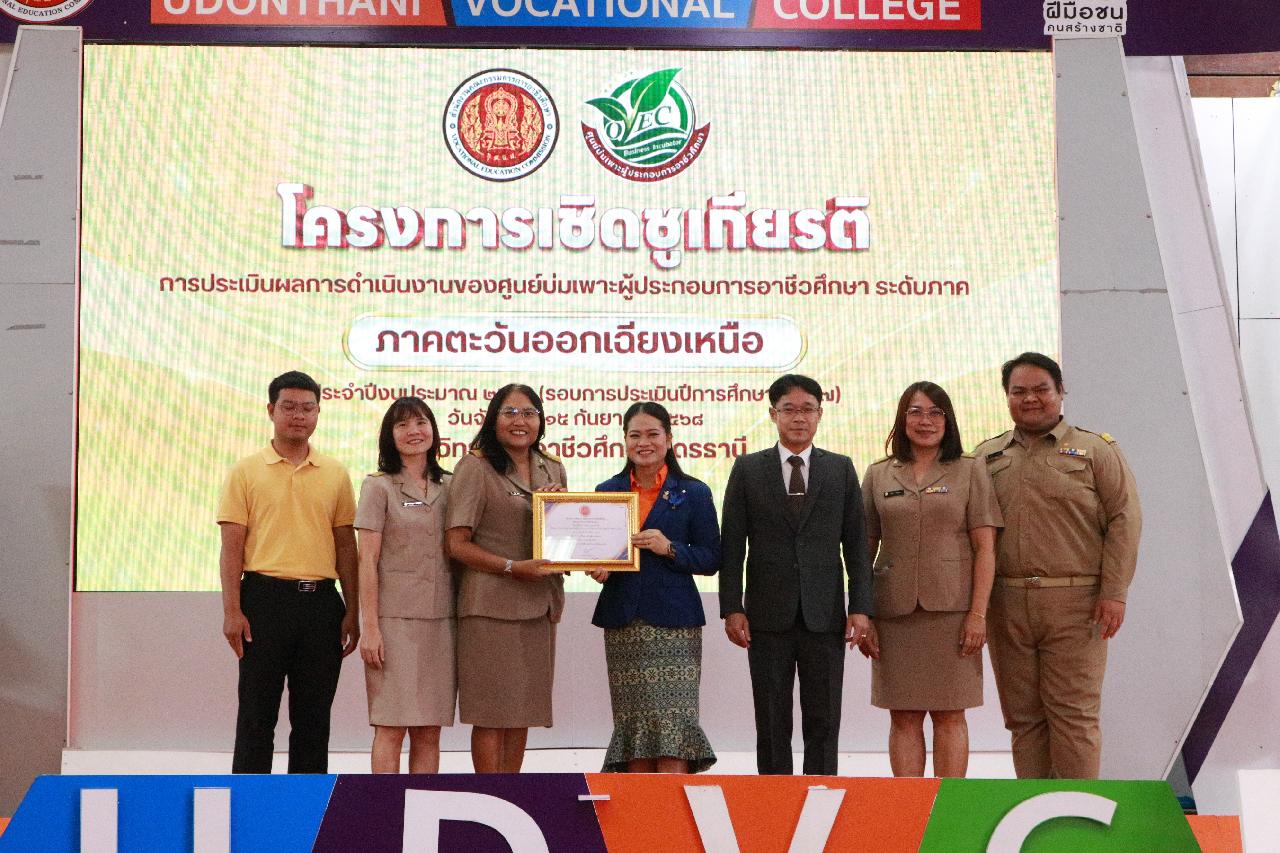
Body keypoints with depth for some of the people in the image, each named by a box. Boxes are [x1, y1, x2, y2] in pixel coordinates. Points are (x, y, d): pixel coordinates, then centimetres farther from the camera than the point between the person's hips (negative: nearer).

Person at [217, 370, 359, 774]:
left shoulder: (335, 473, 10)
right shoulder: (246, 471, 3)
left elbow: (346, 546, 11)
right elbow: (232, 546, -1)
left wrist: (352, 612, 5)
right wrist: (232, 611, -9)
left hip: (322, 603, 3)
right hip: (265, 599, -2)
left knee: (313, 714, 8)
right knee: (257, 713, 3)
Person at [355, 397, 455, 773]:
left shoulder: (448, 487, 12)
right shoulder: (379, 487, 1)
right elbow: (367, 561, -3)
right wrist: (369, 627, -10)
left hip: (440, 618, 4)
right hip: (395, 618, -4)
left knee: (429, 732, 6)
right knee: (391, 727, -5)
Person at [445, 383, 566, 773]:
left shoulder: (552, 470, 15)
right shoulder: (475, 468, -3)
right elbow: (456, 544, -8)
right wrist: (513, 567, -17)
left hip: (539, 605, 6)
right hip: (492, 605, -6)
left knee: (522, 710, 10)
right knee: (492, 711, -3)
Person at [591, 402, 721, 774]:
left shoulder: (693, 493, 4)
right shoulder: (608, 491, 12)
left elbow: (710, 559, 1)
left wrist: (670, 548, -14)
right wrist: (597, 568, -7)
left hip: (673, 621, -3)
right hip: (623, 623, 3)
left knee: (671, 721, -10)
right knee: (631, 722, 3)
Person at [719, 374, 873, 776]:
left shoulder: (841, 469, 8)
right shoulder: (747, 469, 5)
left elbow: (856, 544, 6)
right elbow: (733, 544, 2)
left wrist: (860, 607, -2)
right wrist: (731, 608, -5)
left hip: (825, 616, 1)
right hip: (768, 617, -1)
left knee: (823, 721, 4)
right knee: (772, 722, 5)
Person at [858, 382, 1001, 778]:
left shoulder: (970, 471, 5)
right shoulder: (878, 476, 10)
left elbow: (985, 547, 0)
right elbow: (864, 550, 9)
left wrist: (978, 613, -8)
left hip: (951, 608, -2)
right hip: (894, 610, 2)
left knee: (949, 715, 2)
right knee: (903, 716, 4)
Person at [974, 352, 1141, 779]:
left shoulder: (1096, 450, 5)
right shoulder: (987, 456, 14)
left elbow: (1124, 520, -1)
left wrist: (1114, 593, -10)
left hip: (1075, 603, -3)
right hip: (1006, 603, 4)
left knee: (1073, 711, -3)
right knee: (1022, 715, 7)